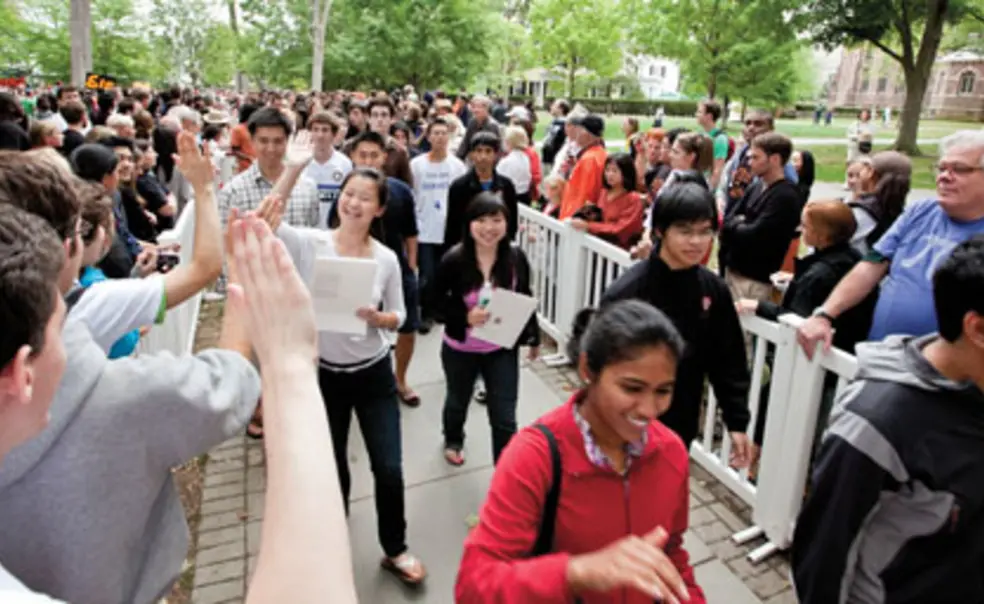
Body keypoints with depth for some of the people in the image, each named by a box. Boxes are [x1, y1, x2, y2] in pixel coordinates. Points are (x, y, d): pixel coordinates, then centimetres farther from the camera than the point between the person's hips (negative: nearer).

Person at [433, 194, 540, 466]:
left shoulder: (516, 258, -13)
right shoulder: (454, 260, -21)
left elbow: (525, 300, 1)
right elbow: (437, 304, -12)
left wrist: (533, 338, 9)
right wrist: (465, 317, -30)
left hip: (503, 350, 0)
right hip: (460, 350, 0)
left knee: (504, 418, 1)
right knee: (458, 401, 27)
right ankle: (452, 441, 59)